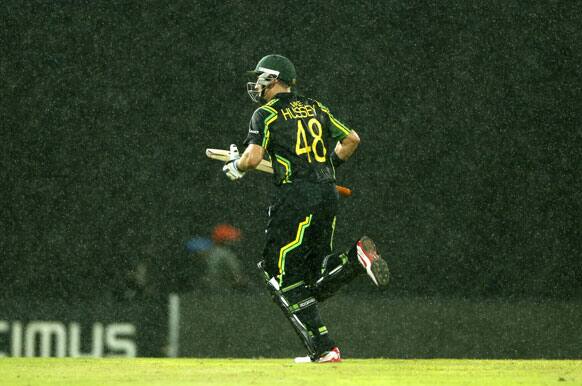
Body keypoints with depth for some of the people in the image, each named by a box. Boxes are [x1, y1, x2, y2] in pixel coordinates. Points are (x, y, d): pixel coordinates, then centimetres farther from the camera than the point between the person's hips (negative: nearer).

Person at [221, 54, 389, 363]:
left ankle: (323, 349, -11)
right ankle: (356, 257, -13)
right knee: (316, 280, 15)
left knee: (285, 279, -1)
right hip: (328, 194, 7)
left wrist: (236, 167, 10)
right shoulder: (315, 108, 18)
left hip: (296, 197, -7)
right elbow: (351, 139, 20)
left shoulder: (266, 114, -1)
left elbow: (253, 157, -11)